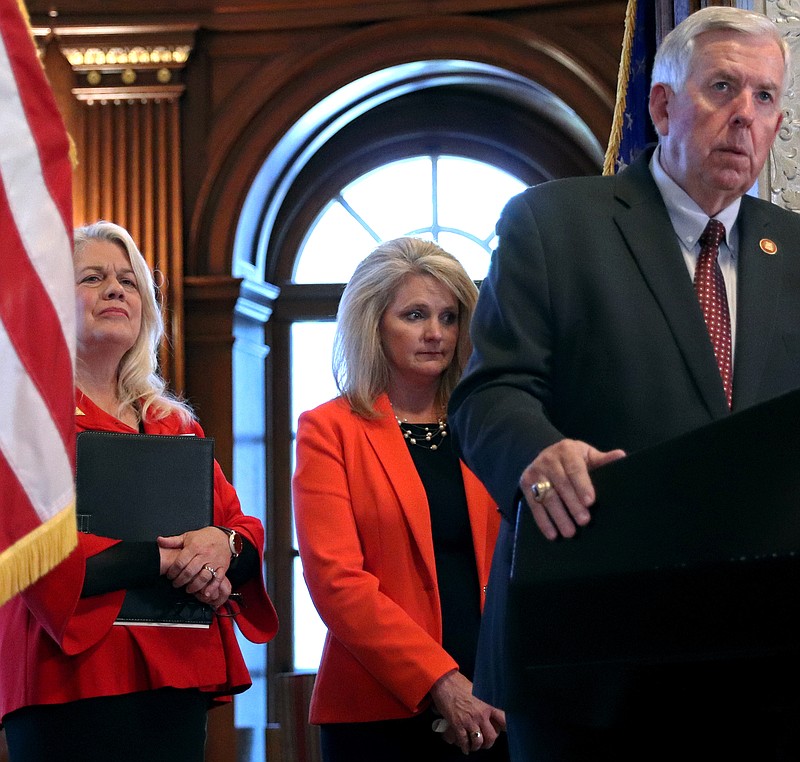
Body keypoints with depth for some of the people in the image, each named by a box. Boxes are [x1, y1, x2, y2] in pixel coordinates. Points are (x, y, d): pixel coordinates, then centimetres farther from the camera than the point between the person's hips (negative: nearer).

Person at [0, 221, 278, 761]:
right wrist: (164, 557, -15)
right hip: (77, 686, -6)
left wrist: (225, 546, -9)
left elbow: (245, 528, 16)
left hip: (179, 684, 6)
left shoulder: (176, 423, 18)